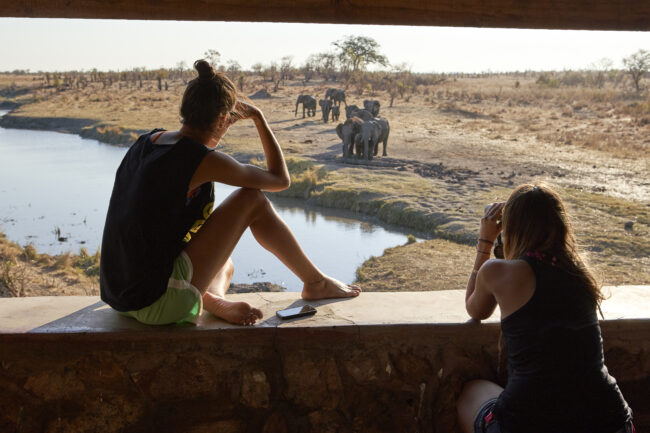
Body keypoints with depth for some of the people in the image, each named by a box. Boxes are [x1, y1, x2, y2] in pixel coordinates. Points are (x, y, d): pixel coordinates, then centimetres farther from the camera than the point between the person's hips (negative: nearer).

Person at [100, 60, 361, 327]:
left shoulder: (147, 142, 7)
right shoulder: (204, 161, -15)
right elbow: (280, 179, 1)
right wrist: (257, 117, 9)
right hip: (157, 302, -8)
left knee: (224, 264, 35)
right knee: (252, 200, -1)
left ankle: (213, 297, 1)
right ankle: (316, 283, 13)